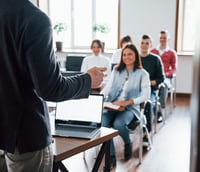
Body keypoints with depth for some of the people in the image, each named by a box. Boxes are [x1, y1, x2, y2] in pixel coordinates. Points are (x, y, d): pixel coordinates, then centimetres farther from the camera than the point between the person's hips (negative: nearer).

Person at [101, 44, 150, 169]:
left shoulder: (142, 74, 2)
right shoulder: (116, 70, 14)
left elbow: (146, 95, -8)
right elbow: (108, 87, 8)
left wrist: (127, 102, -20)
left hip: (130, 108, -3)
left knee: (118, 124, -33)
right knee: (102, 122, -27)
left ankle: (128, 143, 3)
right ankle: (111, 157, -15)